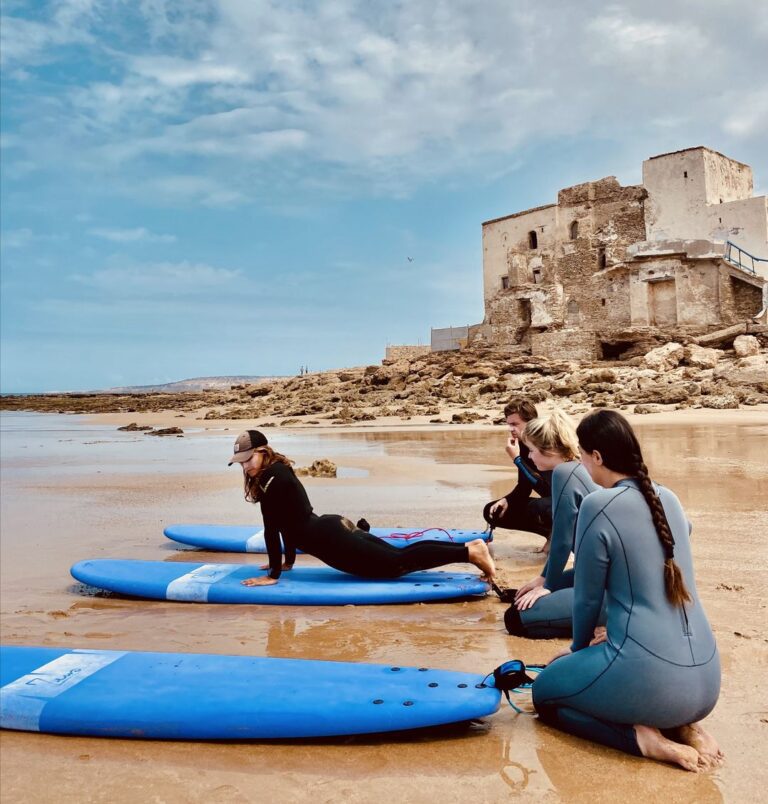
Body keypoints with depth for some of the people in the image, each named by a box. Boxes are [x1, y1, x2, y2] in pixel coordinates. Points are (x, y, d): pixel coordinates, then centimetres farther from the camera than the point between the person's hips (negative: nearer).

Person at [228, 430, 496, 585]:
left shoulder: (270, 478, -13)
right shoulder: (278, 470, 16)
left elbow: (271, 530, -16)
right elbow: (288, 520, 24)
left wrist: (273, 575, -10)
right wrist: (288, 560, 29)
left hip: (330, 540, -9)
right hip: (333, 528, 9)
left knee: (398, 563, -9)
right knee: (399, 555, 12)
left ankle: (469, 552, -11)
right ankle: (469, 547, 11)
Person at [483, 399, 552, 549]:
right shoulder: (523, 445, -1)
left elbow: (545, 488, -32)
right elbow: (524, 488, 8)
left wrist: (517, 459, -28)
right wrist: (506, 500, -12)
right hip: (549, 502, 8)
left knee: (537, 508, -40)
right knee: (492, 511, 0)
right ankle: (552, 532, 2)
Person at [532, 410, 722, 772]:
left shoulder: (599, 505, -14)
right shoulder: (667, 498, 7)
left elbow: (588, 597, -4)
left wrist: (577, 650, 16)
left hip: (649, 677, -7)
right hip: (705, 680, 7)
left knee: (545, 691, 20)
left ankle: (641, 737, -2)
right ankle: (683, 726, 12)